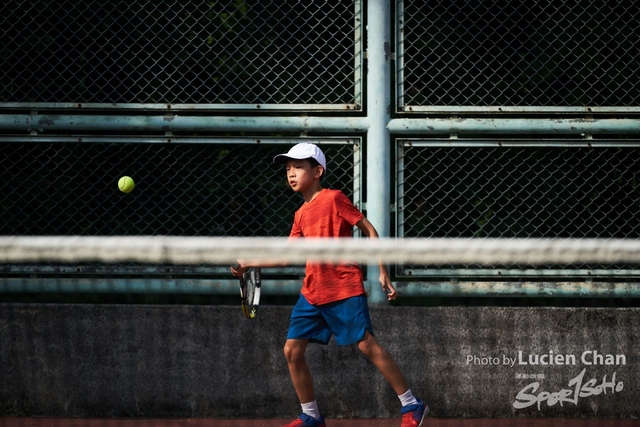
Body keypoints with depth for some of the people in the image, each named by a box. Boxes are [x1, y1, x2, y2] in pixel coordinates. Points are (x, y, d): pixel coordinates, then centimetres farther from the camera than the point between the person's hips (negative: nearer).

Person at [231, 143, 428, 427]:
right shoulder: (301, 215, 14)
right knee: (292, 350, 1)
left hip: (345, 289, -7)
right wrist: (248, 264, 12)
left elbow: (369, 230, -4)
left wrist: (383, 273, -7)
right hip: (312, 293, 7)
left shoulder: (334, 198, -6)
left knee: (367, 345, -12)